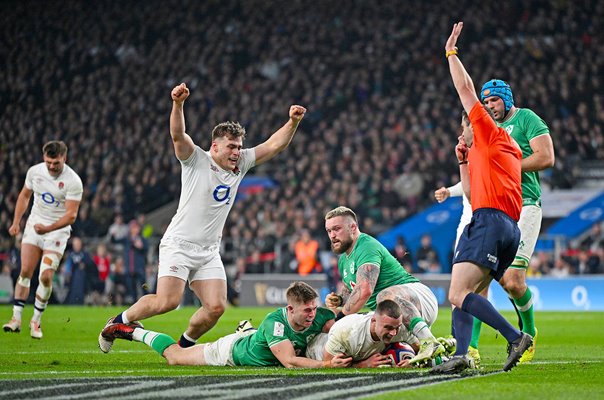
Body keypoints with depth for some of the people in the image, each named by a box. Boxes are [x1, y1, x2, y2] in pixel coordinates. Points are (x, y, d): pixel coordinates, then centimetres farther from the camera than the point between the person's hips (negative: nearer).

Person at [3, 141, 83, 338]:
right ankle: (16, 318, -1)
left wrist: (48, 228, -32)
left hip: (58, 231, -3)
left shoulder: (73, 181, -18)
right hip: (34, 225, 3)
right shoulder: (34, 171, -4)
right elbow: (24, 195, 14)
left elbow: (71, 215, -20)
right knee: (25, 271, -6)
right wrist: (16, 222, 8)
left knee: (46, 277, -12)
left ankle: (36, 321, 4)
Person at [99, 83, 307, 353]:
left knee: (216, 307, -8)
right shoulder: (196, 160, -6)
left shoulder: (240, 164, 10)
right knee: (167, 301, -19)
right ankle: (119, 322, 4)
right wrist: (178, 104, -41)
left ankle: (185, 345, 17)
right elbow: (178, 135, -24)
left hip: (209, 252, 6)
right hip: (179, 245, -6)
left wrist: (293, 122, -8)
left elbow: (274, 146, 8)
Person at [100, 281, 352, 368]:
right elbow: (289, 361, -50)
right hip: (233, 351, -5)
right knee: (175, 356, 14)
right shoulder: (275, 323, -45)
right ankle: (128, 331, 34)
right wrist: (327, 365, -59)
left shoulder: (318, 317, -29)